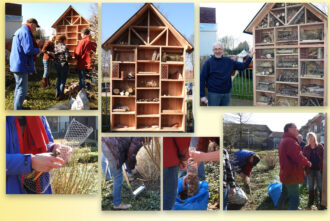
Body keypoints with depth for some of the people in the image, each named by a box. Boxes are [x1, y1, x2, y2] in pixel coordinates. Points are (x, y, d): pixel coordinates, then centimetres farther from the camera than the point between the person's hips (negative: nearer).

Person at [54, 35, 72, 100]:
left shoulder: (56, 46, -1)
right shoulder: (64, 47, -19)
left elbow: (54, 55, 0)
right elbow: (68, 57, -21)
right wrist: (70, 57, 0)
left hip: (57, 64, 6)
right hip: (64, 65, -6)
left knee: (59, 79, 21)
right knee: (63, 80, 4)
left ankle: (57, 93, 27)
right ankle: (61, 95, 6)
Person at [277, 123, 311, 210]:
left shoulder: (284, 141, 16)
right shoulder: (290, 141, -21)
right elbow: (299, 158, -26)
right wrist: (308, 163, -7)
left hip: (285, 174, 10)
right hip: (292, 175, -10)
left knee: (284, 194, 24)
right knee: (294, 199, -5)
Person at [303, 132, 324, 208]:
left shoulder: (320, 147, -2)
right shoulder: (306, 148, 2)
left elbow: (324, 157, -3)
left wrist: (323, 167, -11)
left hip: (319, 169, -2)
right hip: (310, 170, 2)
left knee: (320, 186, 4)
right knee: (311, 187, 11)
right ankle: (311, 202, 23)